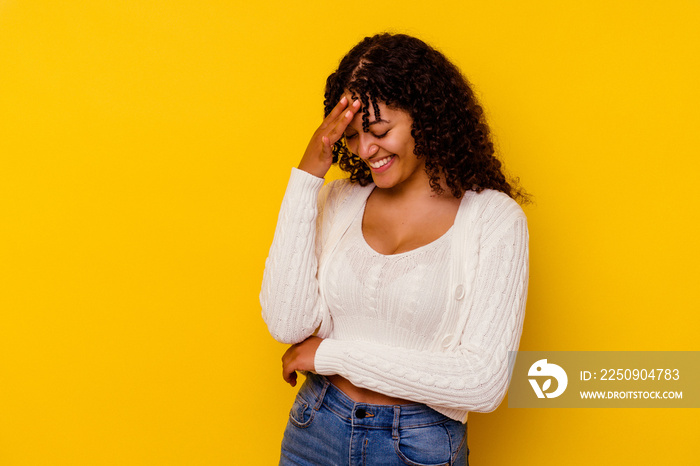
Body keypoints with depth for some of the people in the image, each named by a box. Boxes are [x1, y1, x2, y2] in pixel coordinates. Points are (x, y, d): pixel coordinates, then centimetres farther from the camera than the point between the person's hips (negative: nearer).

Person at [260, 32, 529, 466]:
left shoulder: (494, 218, -14)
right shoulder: (339, 200, -2)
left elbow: (484, 382, -20)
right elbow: (288, 323, -12)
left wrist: (332, 354, -15)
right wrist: (306, 175, -15)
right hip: (315, 431, 3)